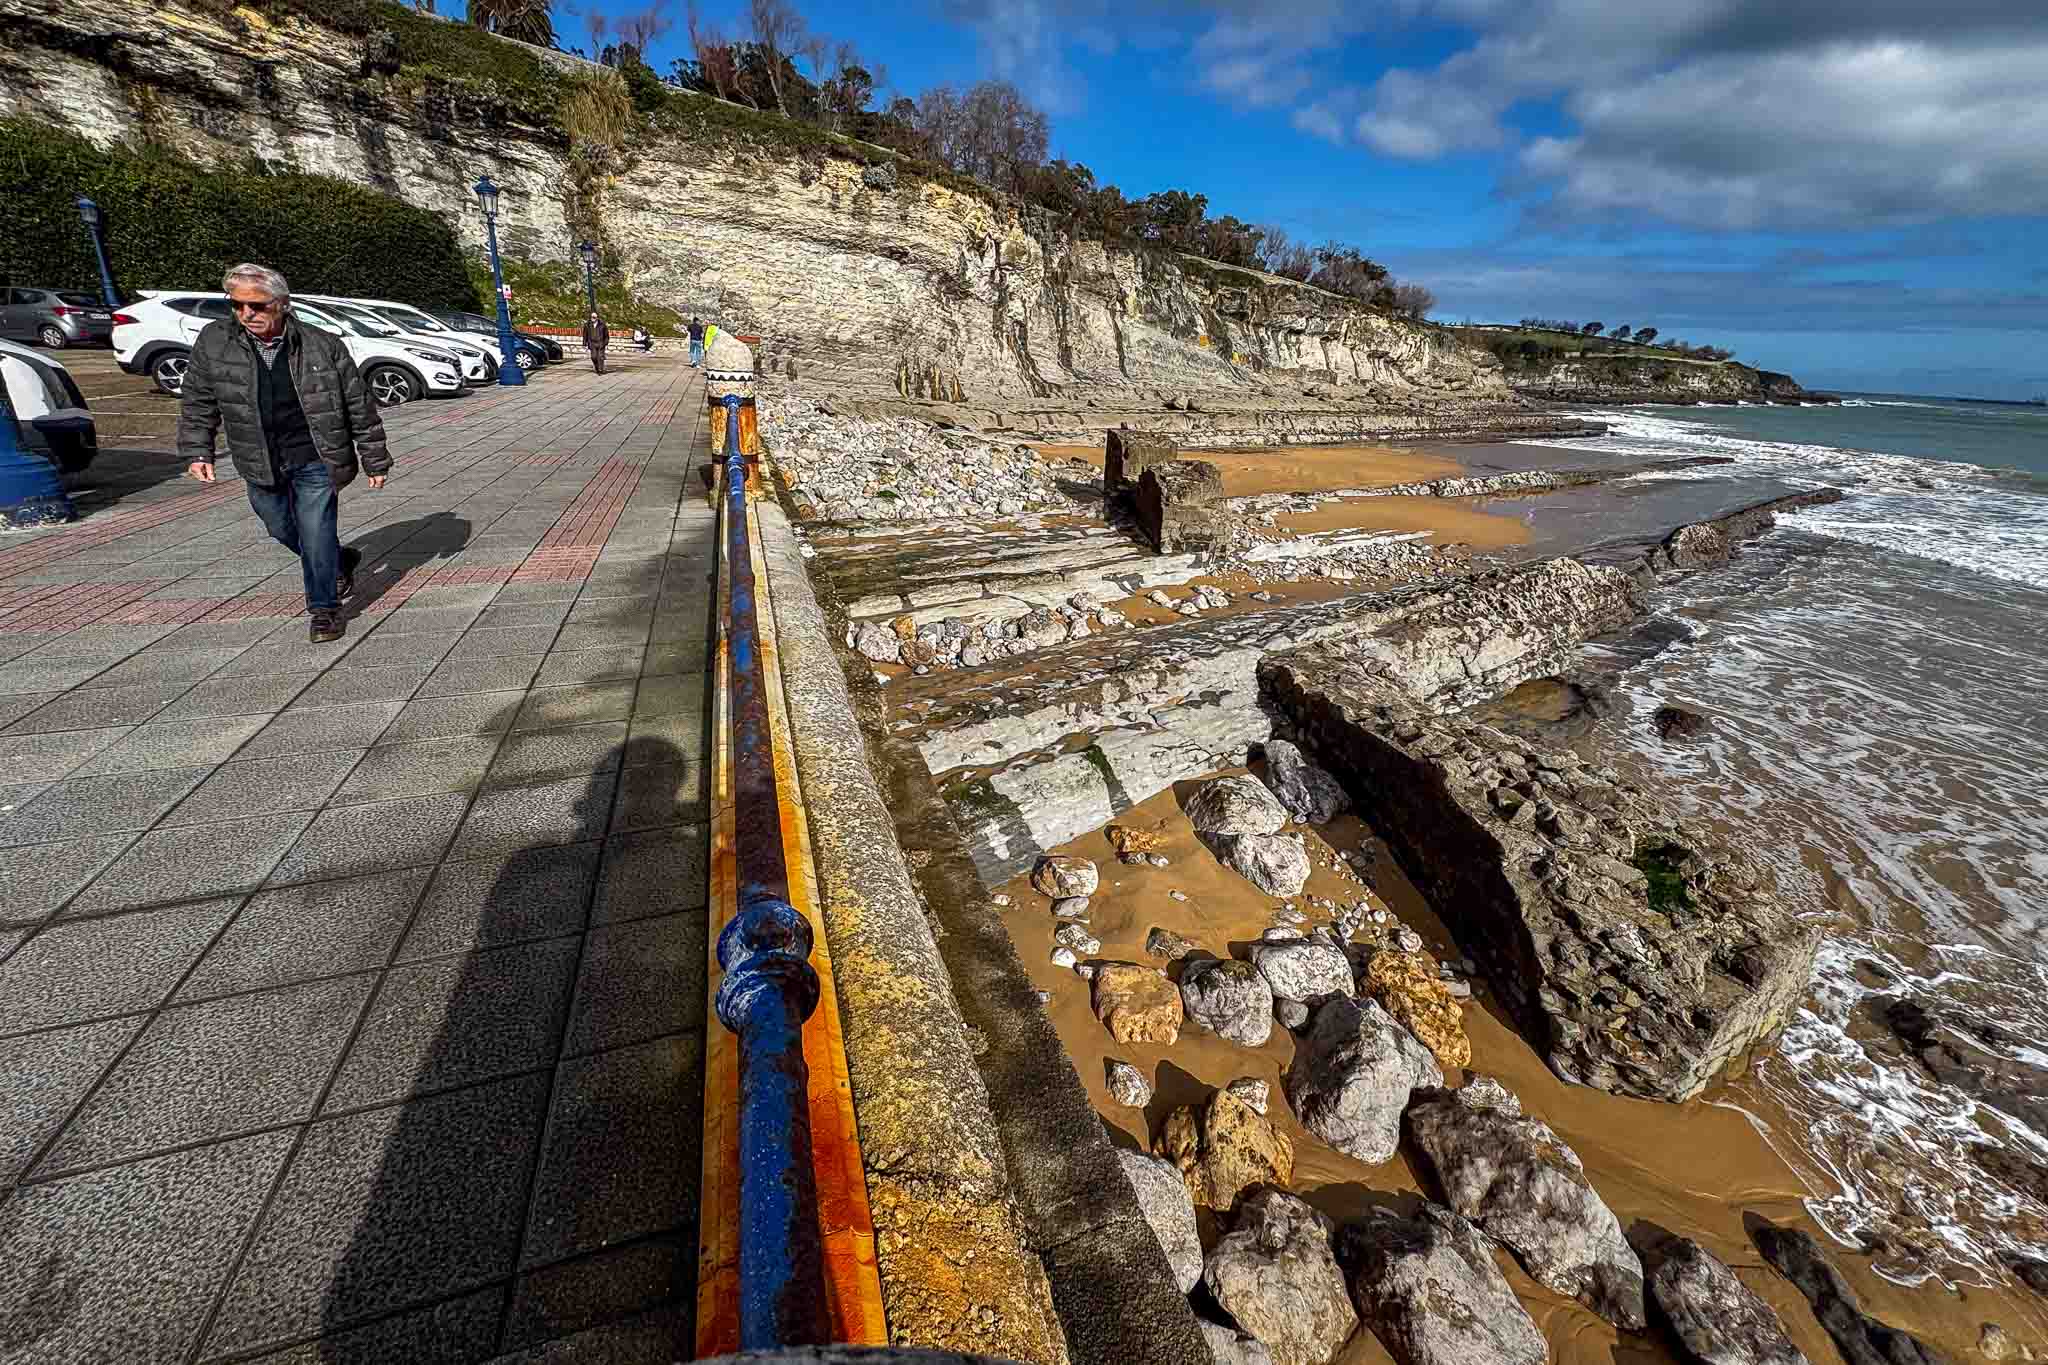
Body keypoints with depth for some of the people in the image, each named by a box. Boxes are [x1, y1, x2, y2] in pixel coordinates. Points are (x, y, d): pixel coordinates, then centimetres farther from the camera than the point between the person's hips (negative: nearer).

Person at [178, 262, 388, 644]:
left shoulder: (322, 345, -9)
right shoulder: (213, 342, -1)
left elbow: (360, 407, -3)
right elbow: (197, 402, 10)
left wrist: (374, 461, -2)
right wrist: (197, 451, 5)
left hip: (314, 459, -4)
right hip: (260, 466, 4)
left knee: (315, 534, -6)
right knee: (281, 530, 17)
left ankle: (325, 609, 7)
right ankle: (339, 561, 42)